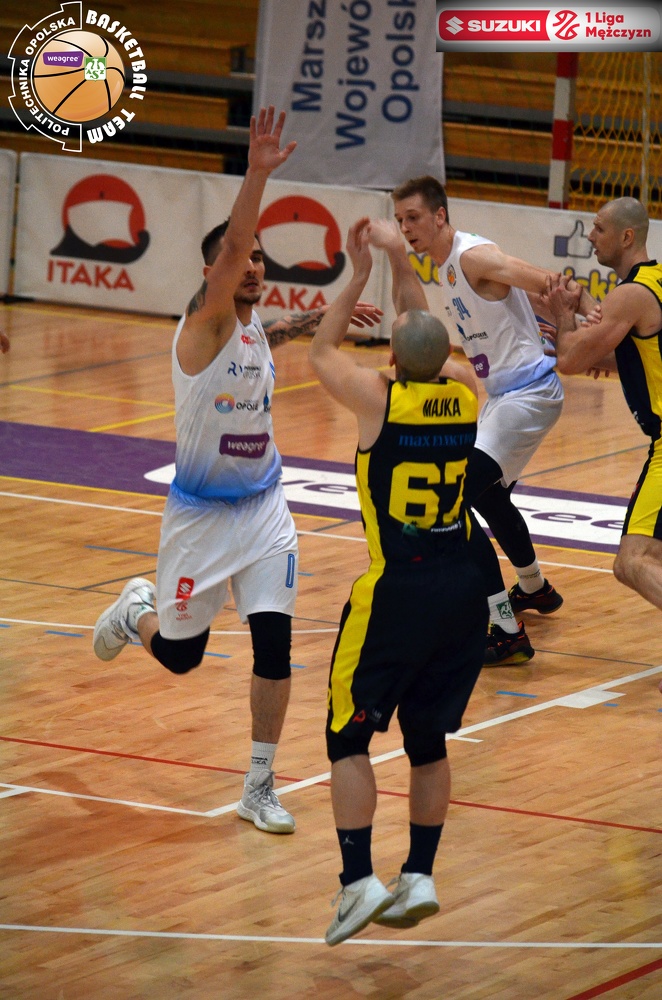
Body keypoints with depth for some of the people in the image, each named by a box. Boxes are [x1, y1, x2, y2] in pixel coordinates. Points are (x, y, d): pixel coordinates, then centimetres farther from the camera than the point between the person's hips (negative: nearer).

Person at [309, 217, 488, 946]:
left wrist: (359, 274, 15)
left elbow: (321, 352, 10)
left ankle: (359, 881, -7)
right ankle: (420, 877, 15)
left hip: (395, 589, -5)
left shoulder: (378, 400, -10)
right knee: (429, 739, 16)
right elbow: (432, 346, 23)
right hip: (463, 586, 5)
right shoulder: (465, 400, 1)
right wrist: (404, 271, 25)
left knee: (349, 736, 3)